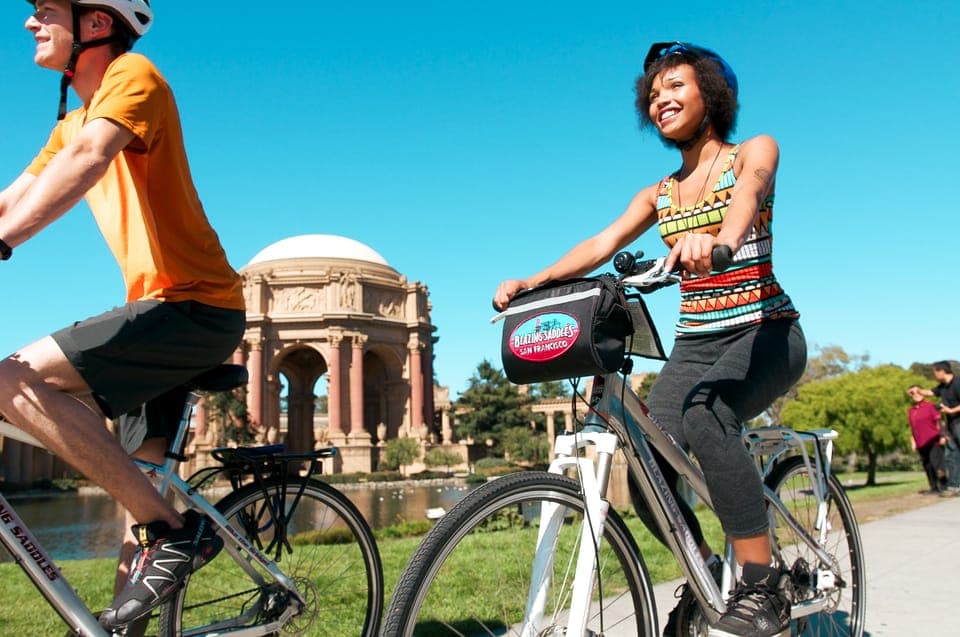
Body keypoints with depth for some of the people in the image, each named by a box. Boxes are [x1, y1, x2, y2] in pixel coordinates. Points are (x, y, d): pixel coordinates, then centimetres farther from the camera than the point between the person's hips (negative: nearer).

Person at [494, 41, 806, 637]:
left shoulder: (754, 152, 1)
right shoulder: (659, 194, 14)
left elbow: (746, 197, -24)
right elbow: (602, 243, -3)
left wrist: (718, 237, -48)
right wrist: (531, 281, -20)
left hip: (765, 332, -4)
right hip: (696, 342, 5)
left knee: (705, 418, -34)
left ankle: (763, 584, -22)